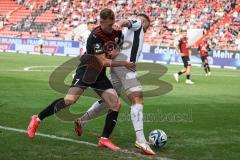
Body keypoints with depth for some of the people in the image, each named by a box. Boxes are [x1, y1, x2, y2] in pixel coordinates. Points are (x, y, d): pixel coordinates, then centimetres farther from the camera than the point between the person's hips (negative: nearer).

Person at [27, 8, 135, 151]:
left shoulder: (117, 32, -1)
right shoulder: (95, 36, -23)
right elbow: (103, 62, -24)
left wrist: (116, 52, 1)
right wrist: (125, 64, -19)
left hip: (100, 75, 7)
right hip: (86, 70, -7)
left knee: (116, 104, -6)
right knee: (69, 100, -23)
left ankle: (104, 139, 4)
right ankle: (37, 119, -4)